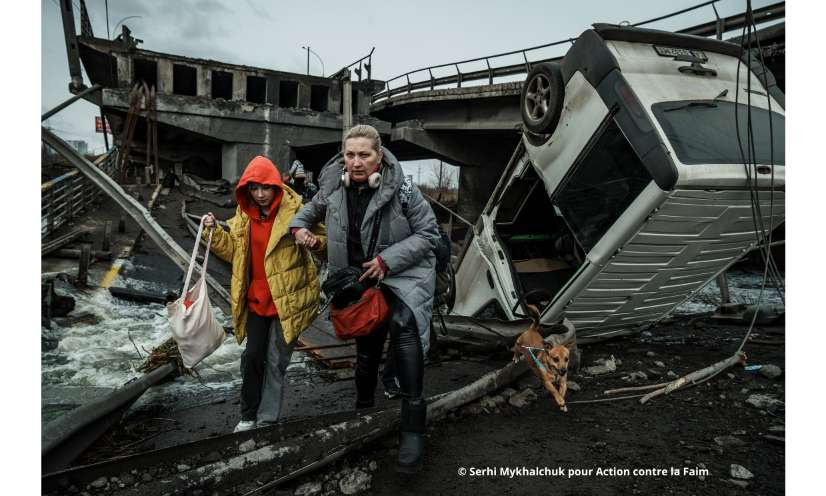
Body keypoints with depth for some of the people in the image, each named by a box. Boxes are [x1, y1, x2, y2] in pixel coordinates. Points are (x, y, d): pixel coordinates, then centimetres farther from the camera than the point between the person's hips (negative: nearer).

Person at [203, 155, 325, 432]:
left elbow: (324, 237, -3)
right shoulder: (244, 214, 4)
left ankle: (267, 420, 22)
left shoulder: (294, 209, -11)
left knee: (276, 361, 6)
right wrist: (215, 232, -3)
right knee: (252, 356, 11)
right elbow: (233, 251, 13)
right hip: (256, 298, 4)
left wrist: (315, 241, -26)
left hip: (287, 299, -4)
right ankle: (248, 416, 29)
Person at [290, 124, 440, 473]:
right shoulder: (334, 189, -5)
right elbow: (313, 209, 16)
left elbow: (428, 233, -14)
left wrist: (388, 259, -22)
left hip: (402, 278, -4)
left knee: (403, 329, -29)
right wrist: (299, 227, -5)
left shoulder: (401, 189, -18)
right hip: (361, 282, 5)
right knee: (365, 350, 18)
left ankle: (412, 431, -20)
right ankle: (364, 406, 46)